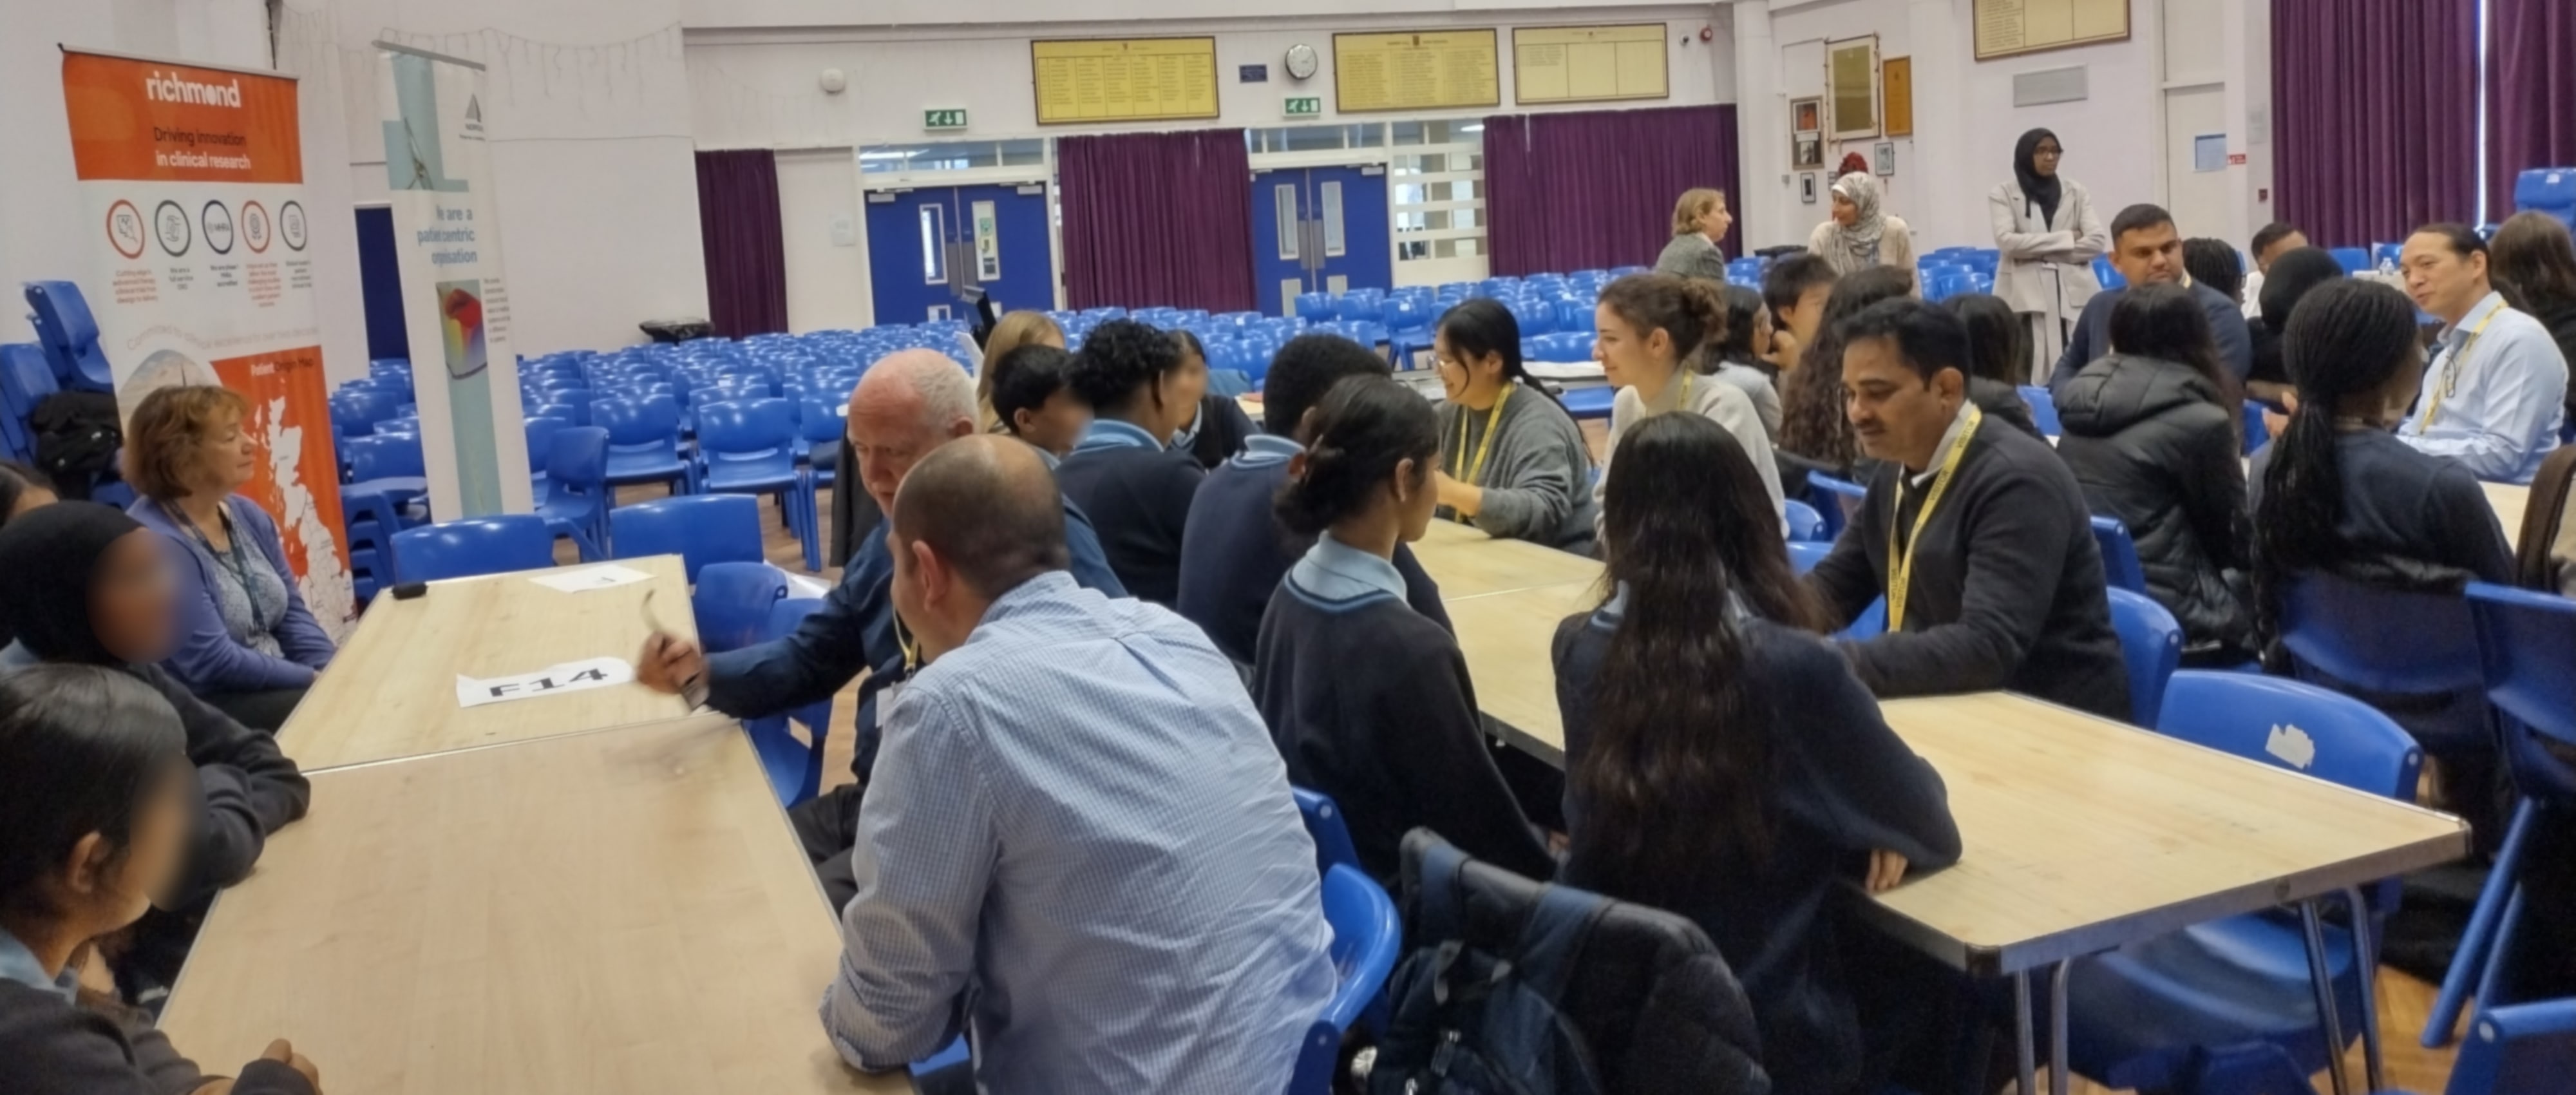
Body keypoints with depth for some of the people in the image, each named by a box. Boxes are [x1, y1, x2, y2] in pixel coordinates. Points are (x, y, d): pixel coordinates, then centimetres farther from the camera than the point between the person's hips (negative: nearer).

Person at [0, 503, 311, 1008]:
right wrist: (222, 791, -5)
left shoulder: (125, 672, 3)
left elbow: (279, 775, 4)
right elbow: (205, 855, -26)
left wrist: (223, 816, -15)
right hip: (143, 979, -8)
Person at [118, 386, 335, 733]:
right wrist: (318, 679, -18)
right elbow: (213, 663, -21)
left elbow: (292, 613, 9)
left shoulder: (248, 516, 7)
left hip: (274, 689, 8)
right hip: (201, 711, -8)